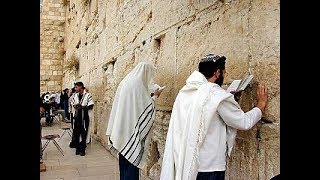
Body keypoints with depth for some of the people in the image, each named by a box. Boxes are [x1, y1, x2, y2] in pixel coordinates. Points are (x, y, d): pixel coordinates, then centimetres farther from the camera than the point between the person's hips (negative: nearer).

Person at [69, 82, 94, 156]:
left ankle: (82, 150, 15)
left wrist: (82, 107, -26)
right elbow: (72, 103, 16)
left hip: (84, 117, -5)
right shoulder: (75, 95, 6)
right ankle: (77, 148, 22)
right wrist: (75, 106, -8)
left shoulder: (87, 95, -11)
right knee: (76, 133, 9)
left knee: (84, 134, 3)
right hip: (77, 116, 5)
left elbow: (91, 106, -13)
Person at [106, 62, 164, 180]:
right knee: (132, 161, 0)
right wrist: (154, 97, 2)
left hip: (122, 128, 9)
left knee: (124, 158, 17)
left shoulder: (125, 81, 12)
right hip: (132, 129, -9)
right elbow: (146, 107, -14)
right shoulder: (138, 83, -16)